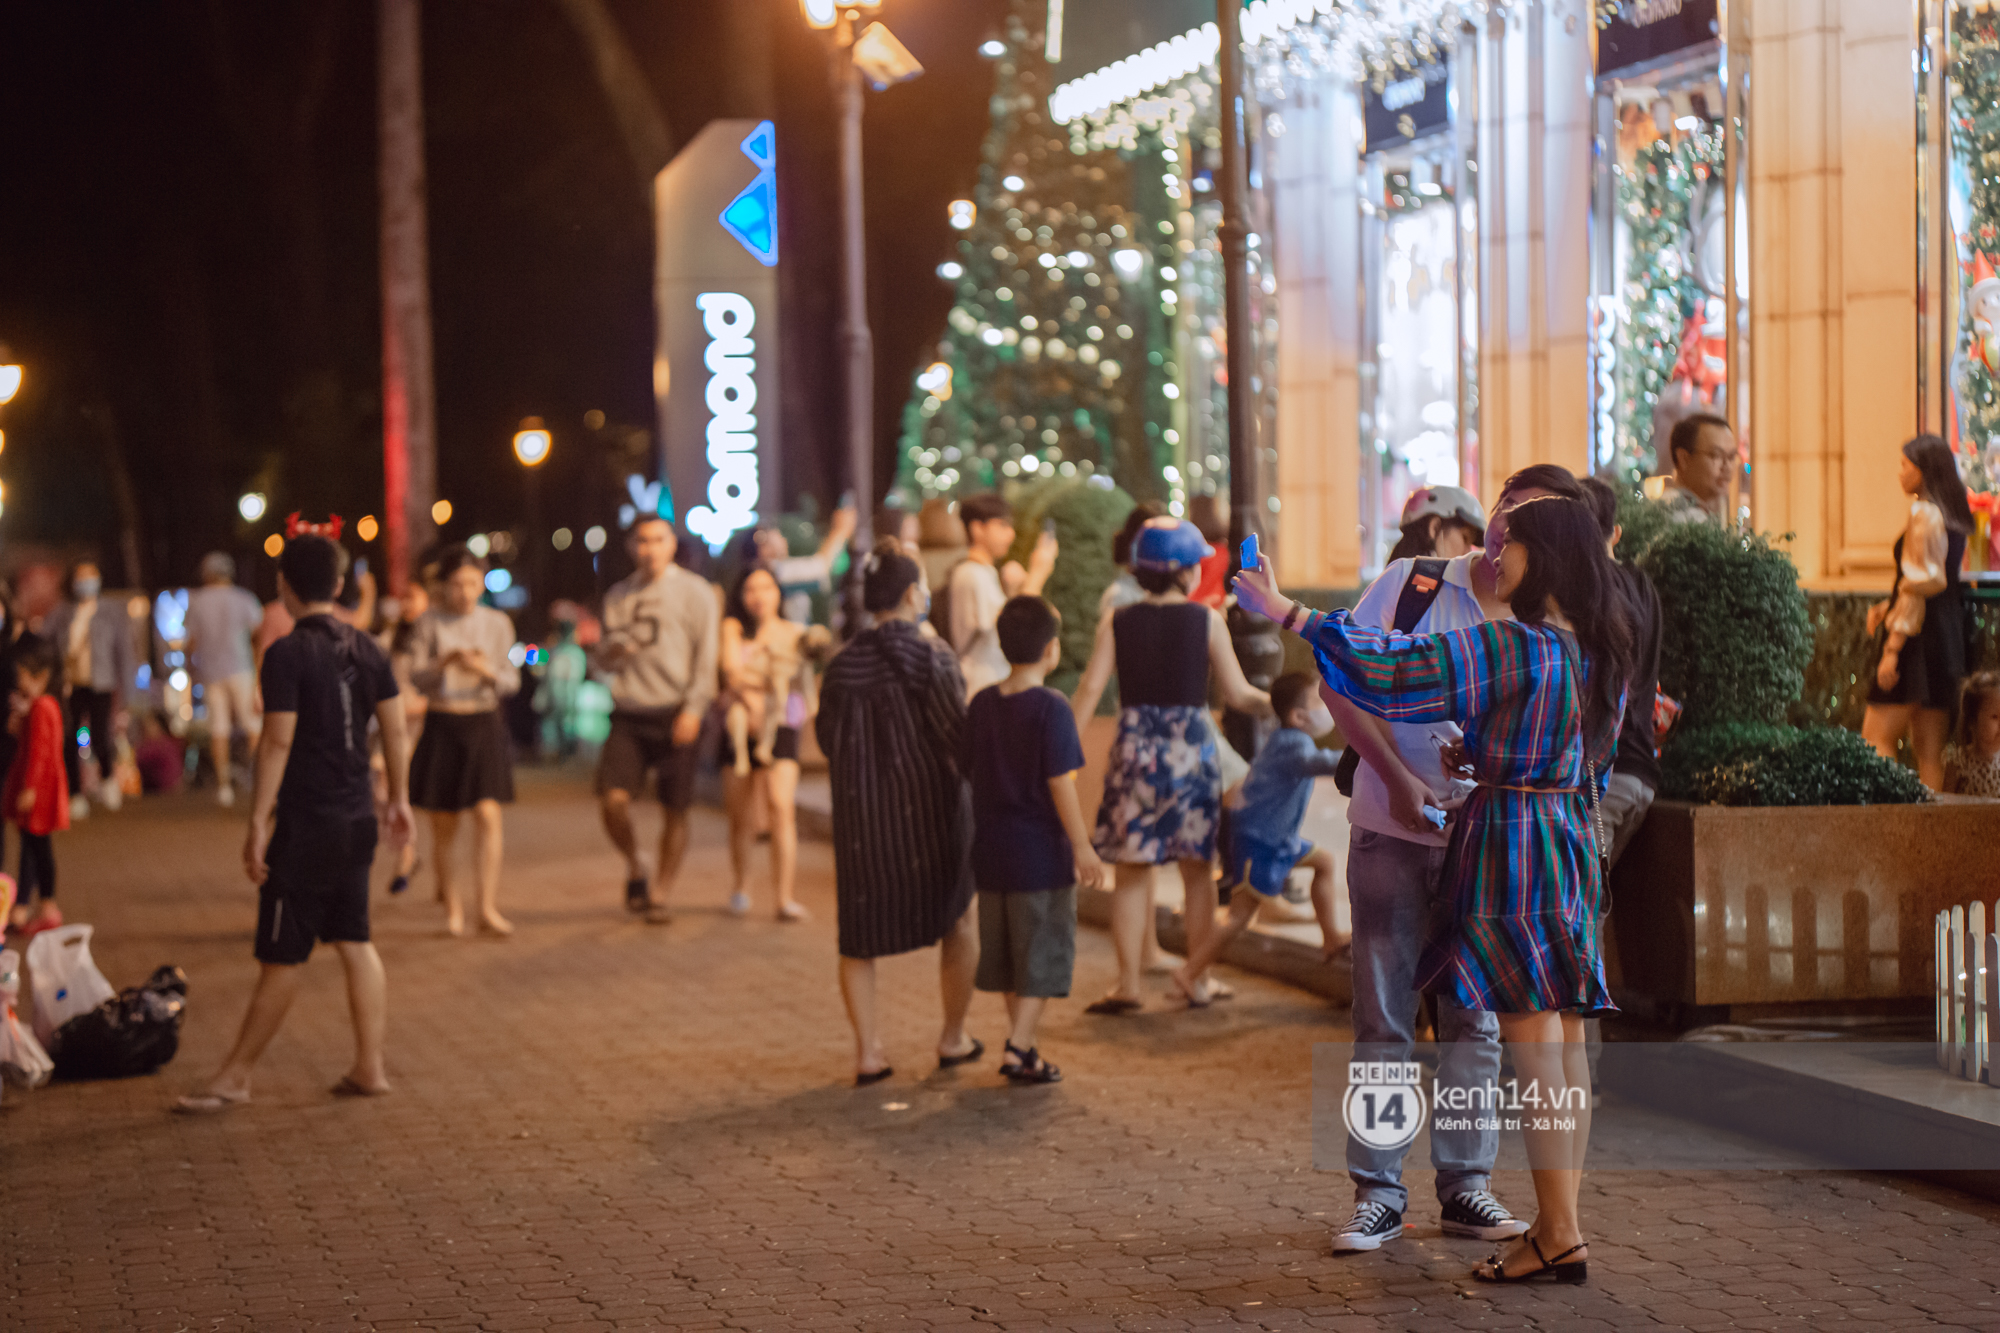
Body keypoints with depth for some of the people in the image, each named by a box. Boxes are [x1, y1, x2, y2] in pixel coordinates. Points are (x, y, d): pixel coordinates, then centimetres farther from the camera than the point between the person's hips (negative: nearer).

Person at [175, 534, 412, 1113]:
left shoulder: (288, 654, -14)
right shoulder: (367, 650, 7)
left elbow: (277, 742, -17)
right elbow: (395, 729, 10)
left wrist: (258, 822, -14)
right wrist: (399, 799, 20)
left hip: (306, 826, -7)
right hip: (358, 819, 7)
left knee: (281, 957, -2)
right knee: (355, 942, 13)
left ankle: (234, 1077, 7)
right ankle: (369, 1067, 15)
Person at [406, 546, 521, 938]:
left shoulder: (497, 623, 5)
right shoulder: (430, 623, 0)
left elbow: (512, 682, 6)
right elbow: (416, 676, -5)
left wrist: (487, 671, -15)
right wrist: (447, 661, -23)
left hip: (483, 725, 1)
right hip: (442, 725, -1)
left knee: (488, 814, -12)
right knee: (443, 825, 3)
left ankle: (488, 907, -11)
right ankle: (451, 907, 18)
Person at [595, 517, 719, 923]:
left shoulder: (693, 592, 2)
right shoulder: (618, 596, 15)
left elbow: (707, 656, -4)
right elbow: (603, 658, 20)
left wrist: (694, 709, -14)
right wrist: (611, 651, -5)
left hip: (674, 714, -3)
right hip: (628, 713, 3)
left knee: (675, 809, 1)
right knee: (612, 798, -13)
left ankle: (661, 893, 14)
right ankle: (635, 866, 12)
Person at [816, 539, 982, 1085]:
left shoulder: (841, 666, -1)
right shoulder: (930, 657, -13)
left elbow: (827, 740, 7)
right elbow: (958, 738, -15)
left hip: (860, 815, 3)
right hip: (929, 810, -3)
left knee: (858, 934, 13)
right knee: (961, 919, 17)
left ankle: (868, 1050, 7)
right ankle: (953, 1039, 25)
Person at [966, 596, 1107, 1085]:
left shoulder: (981, 705, 5)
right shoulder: (1051, 708, -15)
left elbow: (972, 773, 11)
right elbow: (1060, 784, -17)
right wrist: (1083, 847, -12)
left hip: (992, 852, 6)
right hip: (1041, 852, -6)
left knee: (1009, 956, 16)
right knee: (1044, 955, 1)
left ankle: (1023, 1042, 25)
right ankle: (1018, 1048, -6)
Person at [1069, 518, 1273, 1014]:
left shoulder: (1117, 624, 0)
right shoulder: (1207, 621, -3)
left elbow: (1089, 690, -6)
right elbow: (1237, 695, -2)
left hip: (1136, 747, 1)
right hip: (1192, 746, -1)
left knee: (1131, 870, 6)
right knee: (1198, 871, 11)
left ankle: (1128, 984, 3)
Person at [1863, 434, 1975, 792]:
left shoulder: (1924, 514, -13)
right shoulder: (1953, 516, 15)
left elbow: (1920, 586, -18)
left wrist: (1892, 649, -17)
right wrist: (1886, 608, 12)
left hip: (1921, 640, -9)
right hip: (1948, 637, 9)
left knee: (1876, 739, -7)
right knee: (1929, 749, 7)